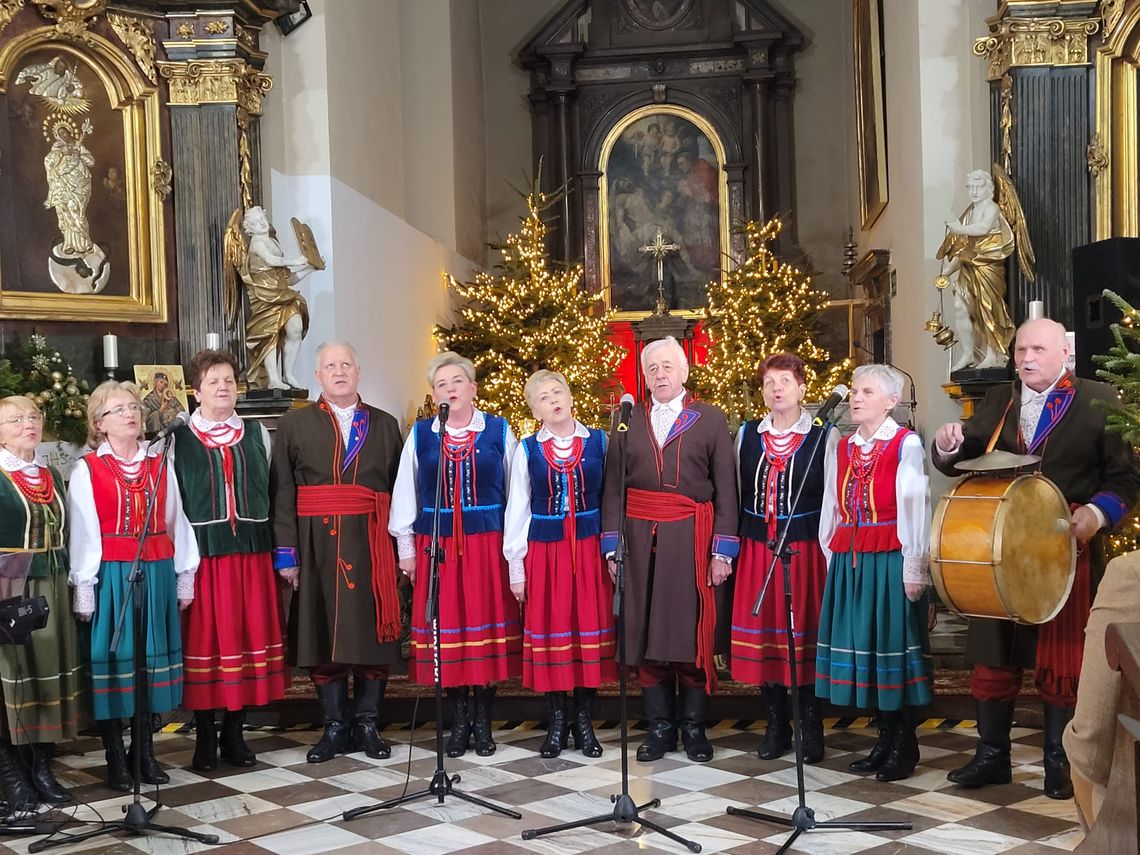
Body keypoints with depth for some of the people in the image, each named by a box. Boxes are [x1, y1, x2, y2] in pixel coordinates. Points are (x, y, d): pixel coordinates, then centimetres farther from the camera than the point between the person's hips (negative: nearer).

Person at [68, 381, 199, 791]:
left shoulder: (159, 464, 9)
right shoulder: (86, 470, -2)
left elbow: (176, 522, 9)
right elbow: (82, 532, -4)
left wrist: (184, 575, 7)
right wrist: (84, 587, -7)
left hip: (157, 573, 4)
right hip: (111, 575, -3)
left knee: (152, 656, 8)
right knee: (114, 658, 2)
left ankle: (145, 751, 20)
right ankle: (115, 760, 12)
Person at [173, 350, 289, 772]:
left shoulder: (258, 435, 11)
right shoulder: (178, 440, 2)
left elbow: (272, 493, 10)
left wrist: (278, 551, 5)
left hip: (251, 552, 3)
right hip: (202, 553, -3)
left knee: (250, 636, 5)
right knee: (205, 640, 2)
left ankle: (234, 734, 19)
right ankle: (204, 739, 14)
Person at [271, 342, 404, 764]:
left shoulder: (385, 425, 11)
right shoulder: (294, 425, 7)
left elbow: (399, 488, 6)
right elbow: (281, 492, 1)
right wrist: (285, 551, -7)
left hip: (371, 546, 1)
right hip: (316, 545, -1)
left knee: (373, 632, 3)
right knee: (322, 634, 2)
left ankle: (367, 724, 15)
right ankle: (334, 726, 14)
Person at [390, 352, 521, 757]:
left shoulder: (499, 431, 2)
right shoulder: (420, 434, 4)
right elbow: (405, 494, 7)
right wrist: (406, 548, 3)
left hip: (488, 543, 0)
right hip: (437, 545, 1)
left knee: (487, 624, 3)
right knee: (447, 632, 3)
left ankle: (483, 722, 15)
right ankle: (459, 721, 16)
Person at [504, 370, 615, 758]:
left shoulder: (598, 442, 2)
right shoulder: (527, 450, 2)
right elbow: (517, 511, 4)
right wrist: (516, 567, 1)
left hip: (590, 550, 0)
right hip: (544, 551, 0)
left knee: (591, 627, 4)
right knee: (550, 629, 4)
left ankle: (584, 721, 17)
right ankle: (557, 722, 18)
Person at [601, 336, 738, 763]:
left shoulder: (711, 420, 5)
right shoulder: (627, 423, 10)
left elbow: (725, 488, 1)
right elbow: (613, 488, 8)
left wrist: (723, 550, -5)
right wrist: (612, 546, 1)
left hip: (691, 539, -2)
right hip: (640, 538, 2)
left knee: (692, 631, 1)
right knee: (645, 631, 3)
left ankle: (693, 726, 13)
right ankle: (660, 726, 14)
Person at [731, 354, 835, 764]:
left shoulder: (824, 437, -1)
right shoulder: (747, 435, 8)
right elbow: (736, 493, 10)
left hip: (804, 549, -3)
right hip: (756, 549, 3)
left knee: (805, 633, 1)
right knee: (762, 631, 6)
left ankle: (811, 726, 14)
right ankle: (776, 725, 19)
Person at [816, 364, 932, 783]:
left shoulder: (907, 445, -6)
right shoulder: (842, 449, 12)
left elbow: (915, 508, -9)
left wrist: (914, 570, -12)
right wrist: (829, 557, 10)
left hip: (889, 561, -6)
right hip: (848, 560, 6)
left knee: (894, 644, 0)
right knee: (860, 643, 8)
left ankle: (904, 748, 12)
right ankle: (885, 740, 21)